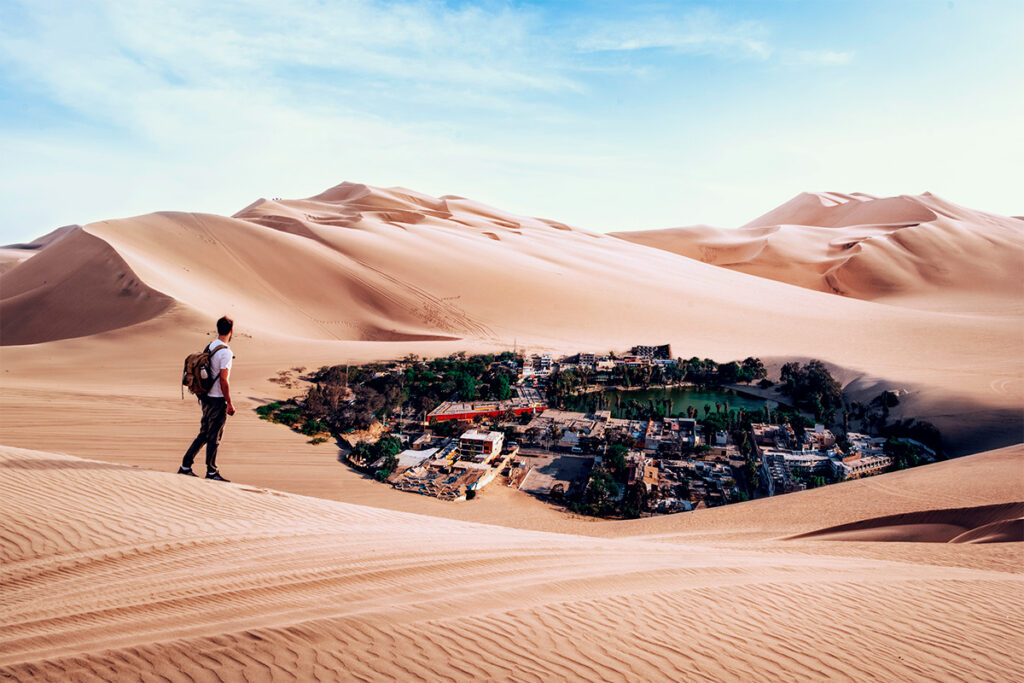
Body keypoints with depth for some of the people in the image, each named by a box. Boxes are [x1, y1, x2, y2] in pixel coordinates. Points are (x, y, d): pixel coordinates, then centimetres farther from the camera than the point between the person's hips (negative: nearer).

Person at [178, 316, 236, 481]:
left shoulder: (209, 346, 8)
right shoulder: (225, 353, -18)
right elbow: (223, 380, -19)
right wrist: (229, 404, -13)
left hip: (206, 398, 8)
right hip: (218, 400, -8)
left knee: (204, 434, 17)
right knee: (214, 437, 3)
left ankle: (185, 466, 20)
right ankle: (211, 472, 13)